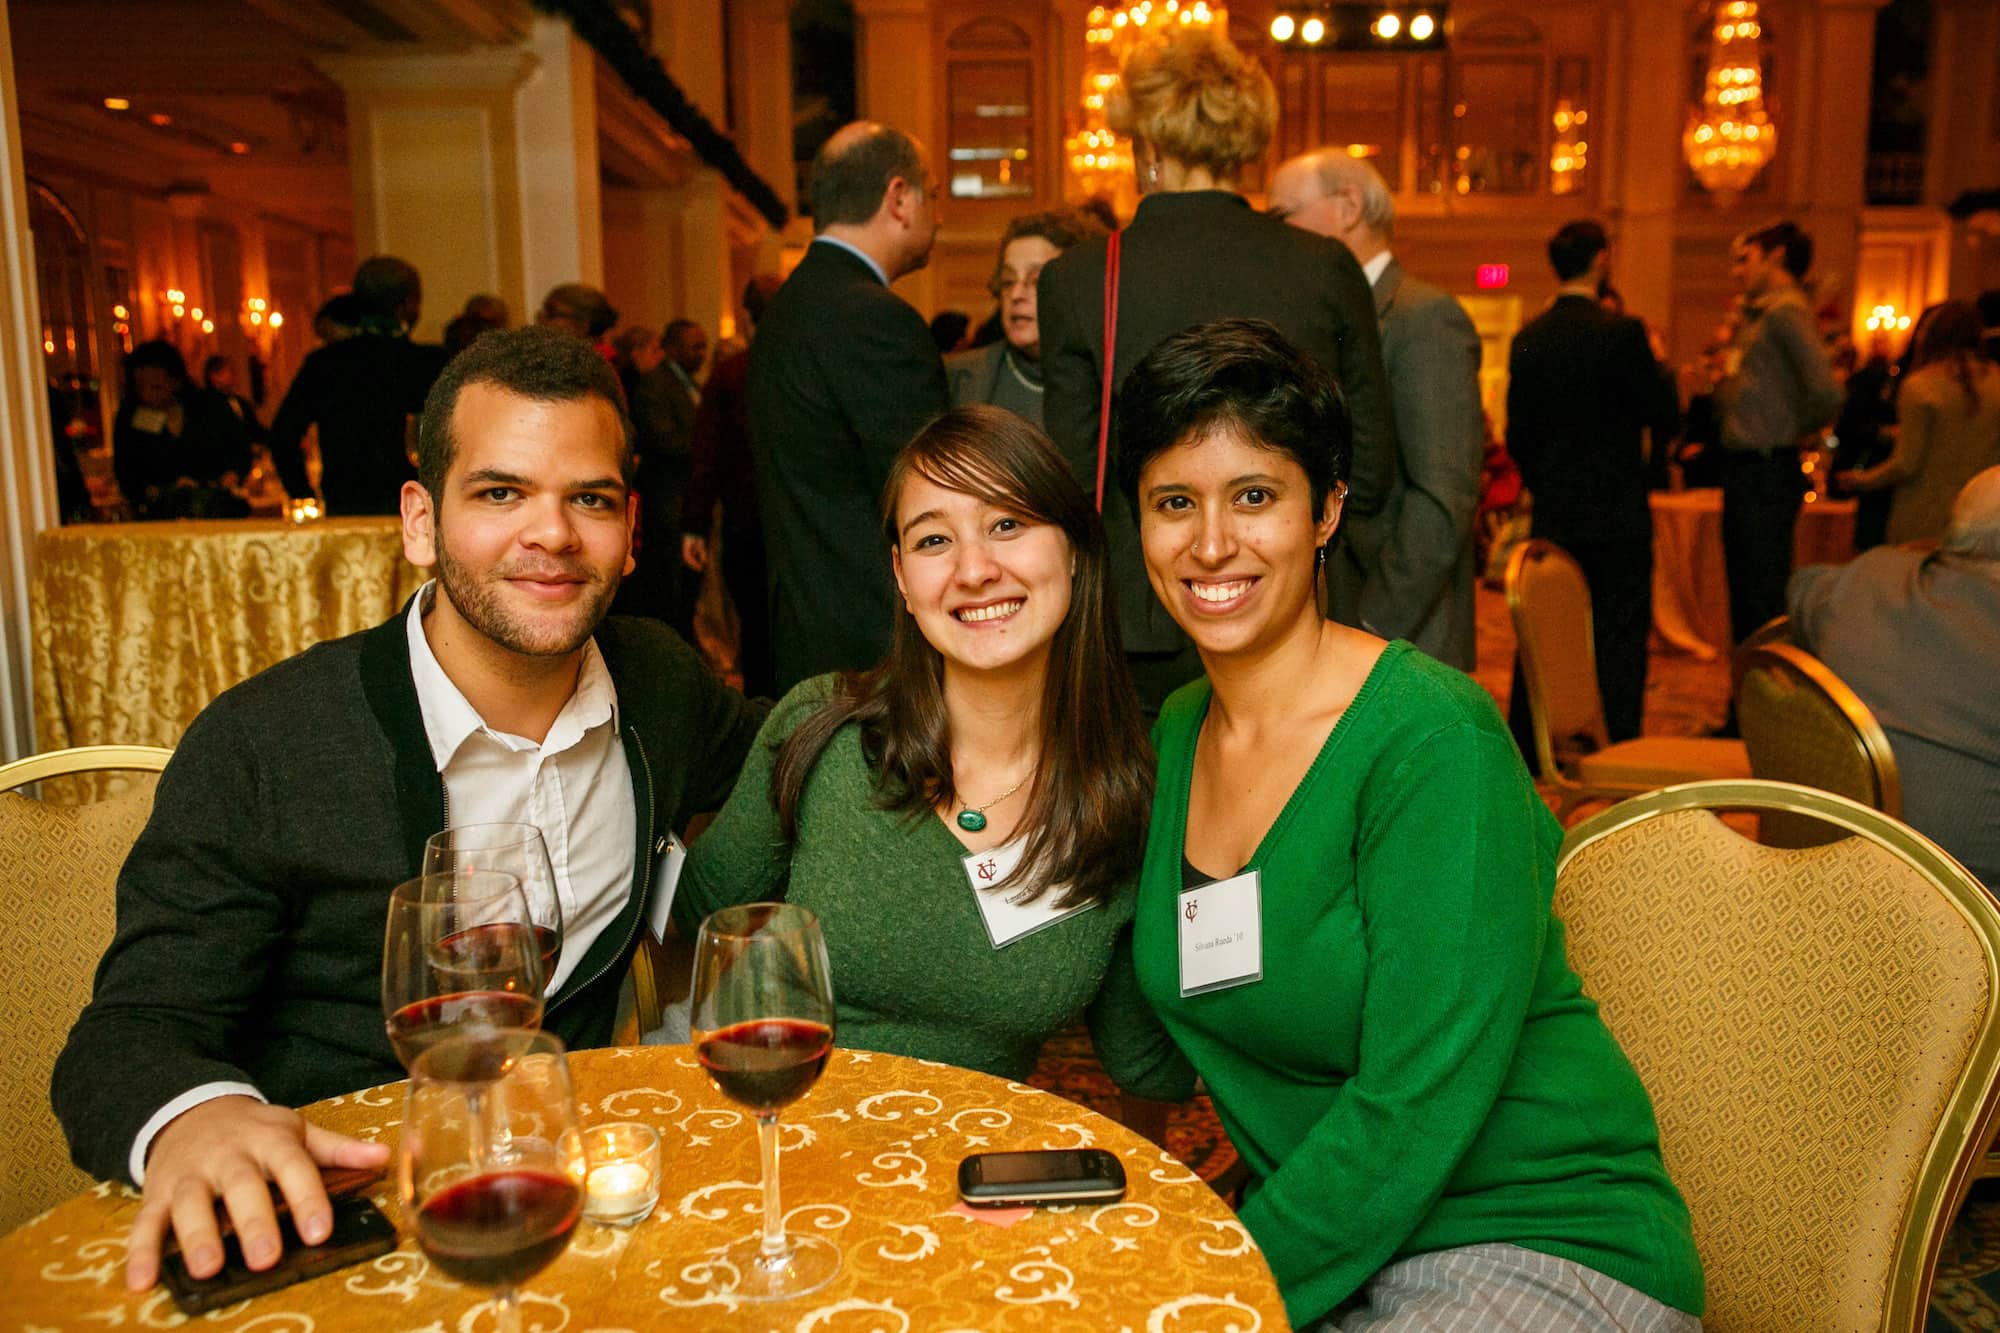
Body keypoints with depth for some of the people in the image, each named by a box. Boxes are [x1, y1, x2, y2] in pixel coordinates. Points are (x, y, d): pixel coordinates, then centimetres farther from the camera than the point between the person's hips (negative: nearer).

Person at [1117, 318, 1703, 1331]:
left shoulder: (1434, 742, -20)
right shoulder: (1170, 739, 1)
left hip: (1545, 1250, -5)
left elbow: (1414, 1109, -22)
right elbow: (1155, 1052, 6)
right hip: (1323, 1231, 6)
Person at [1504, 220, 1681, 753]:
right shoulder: (1623, 332, -11)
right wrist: (1660, 366, 11)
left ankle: (1524, 755, 19)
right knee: (1618, 642, 3)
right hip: (1616, 518, -4)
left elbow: (1516, 435, 7)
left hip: (1551, 518, 4)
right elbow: (1665, 419, -6)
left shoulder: (1527, 339, 3)